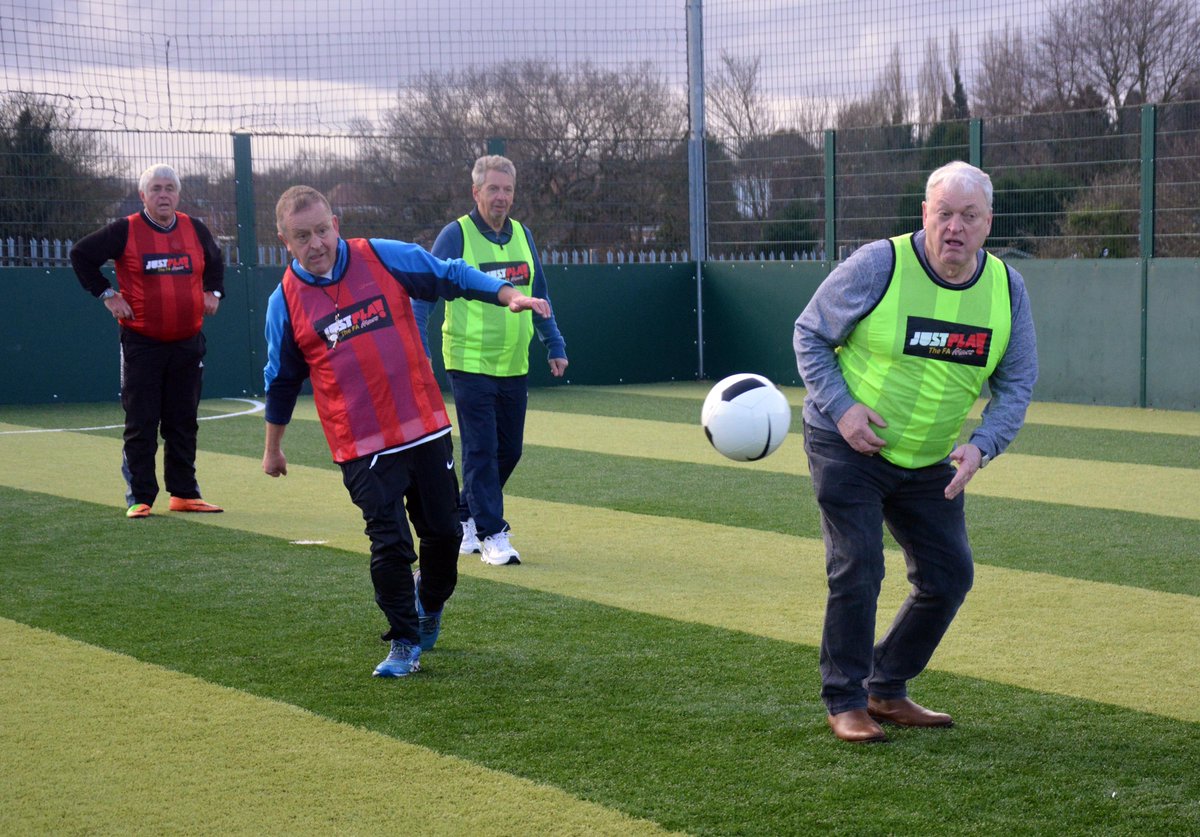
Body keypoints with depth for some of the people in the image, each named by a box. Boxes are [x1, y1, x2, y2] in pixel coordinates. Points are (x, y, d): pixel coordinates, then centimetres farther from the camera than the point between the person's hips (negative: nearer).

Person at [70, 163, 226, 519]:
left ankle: (184, 493, 16)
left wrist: (213, 292, 12)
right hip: (141, 343, -4)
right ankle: (139, 498, 3)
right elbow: (81, 254, 2)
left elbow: (215, 261, 26)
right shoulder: (125, 231, -5)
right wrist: (106, 294, -3)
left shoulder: (196, 230, 7)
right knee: (140, 424, -2)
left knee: (183, 423, 9)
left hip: (188, 342, 4)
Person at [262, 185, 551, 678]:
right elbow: (282, 380, 12)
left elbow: (451, 276, 5)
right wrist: (273, 447, 19)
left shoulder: (385, 258, -2)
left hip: (426, 428, 2)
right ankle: (404, 642, 12)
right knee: (390, 544, -7)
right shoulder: (285, 301, -1)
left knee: (444, 532, 8)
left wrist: (510, 296, -8)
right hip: (361, 447, -1)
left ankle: (429, 604, 38)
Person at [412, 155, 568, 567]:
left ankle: (464, 518, 27)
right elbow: (425, 295, -7)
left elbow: (539, 297, 19)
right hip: (470, 363, -6)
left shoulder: (523, 235, 10)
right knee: (481, 451, -6)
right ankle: (492, 534, -1)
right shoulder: (455, 236, -6)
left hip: (514, 366, 6)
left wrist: (555, 346, 16)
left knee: (509, 451, 10)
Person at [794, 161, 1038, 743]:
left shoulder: (1006, 288, -3)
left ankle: (887, 690, 23)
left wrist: (982, 445, -16)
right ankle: (845, 702, 5)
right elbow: (809, 333, -7)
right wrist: (841, 407, -20)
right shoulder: (879, 265, -17)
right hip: (847, 448, -5)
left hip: (930, 462, 5)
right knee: (857, 569, -11)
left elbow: (1016, 384, 2)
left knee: (949, 575, 6)